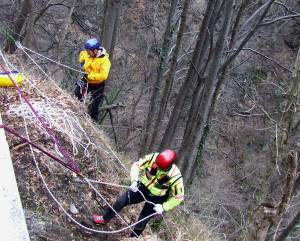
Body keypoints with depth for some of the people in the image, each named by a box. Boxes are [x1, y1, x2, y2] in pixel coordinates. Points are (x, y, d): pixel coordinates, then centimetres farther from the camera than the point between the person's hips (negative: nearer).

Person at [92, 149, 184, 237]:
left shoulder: (175, 177, -34)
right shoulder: (153, 158, -29)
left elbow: (178, 197, -19)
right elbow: (136, 165, -12)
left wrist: (164, 207, -24)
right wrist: (134, 181, -26)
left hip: (155, 199, -3)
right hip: (142, 187, 3)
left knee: (141, 222, 0)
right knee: (120, 201, 1)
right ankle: (104, 219, 27)